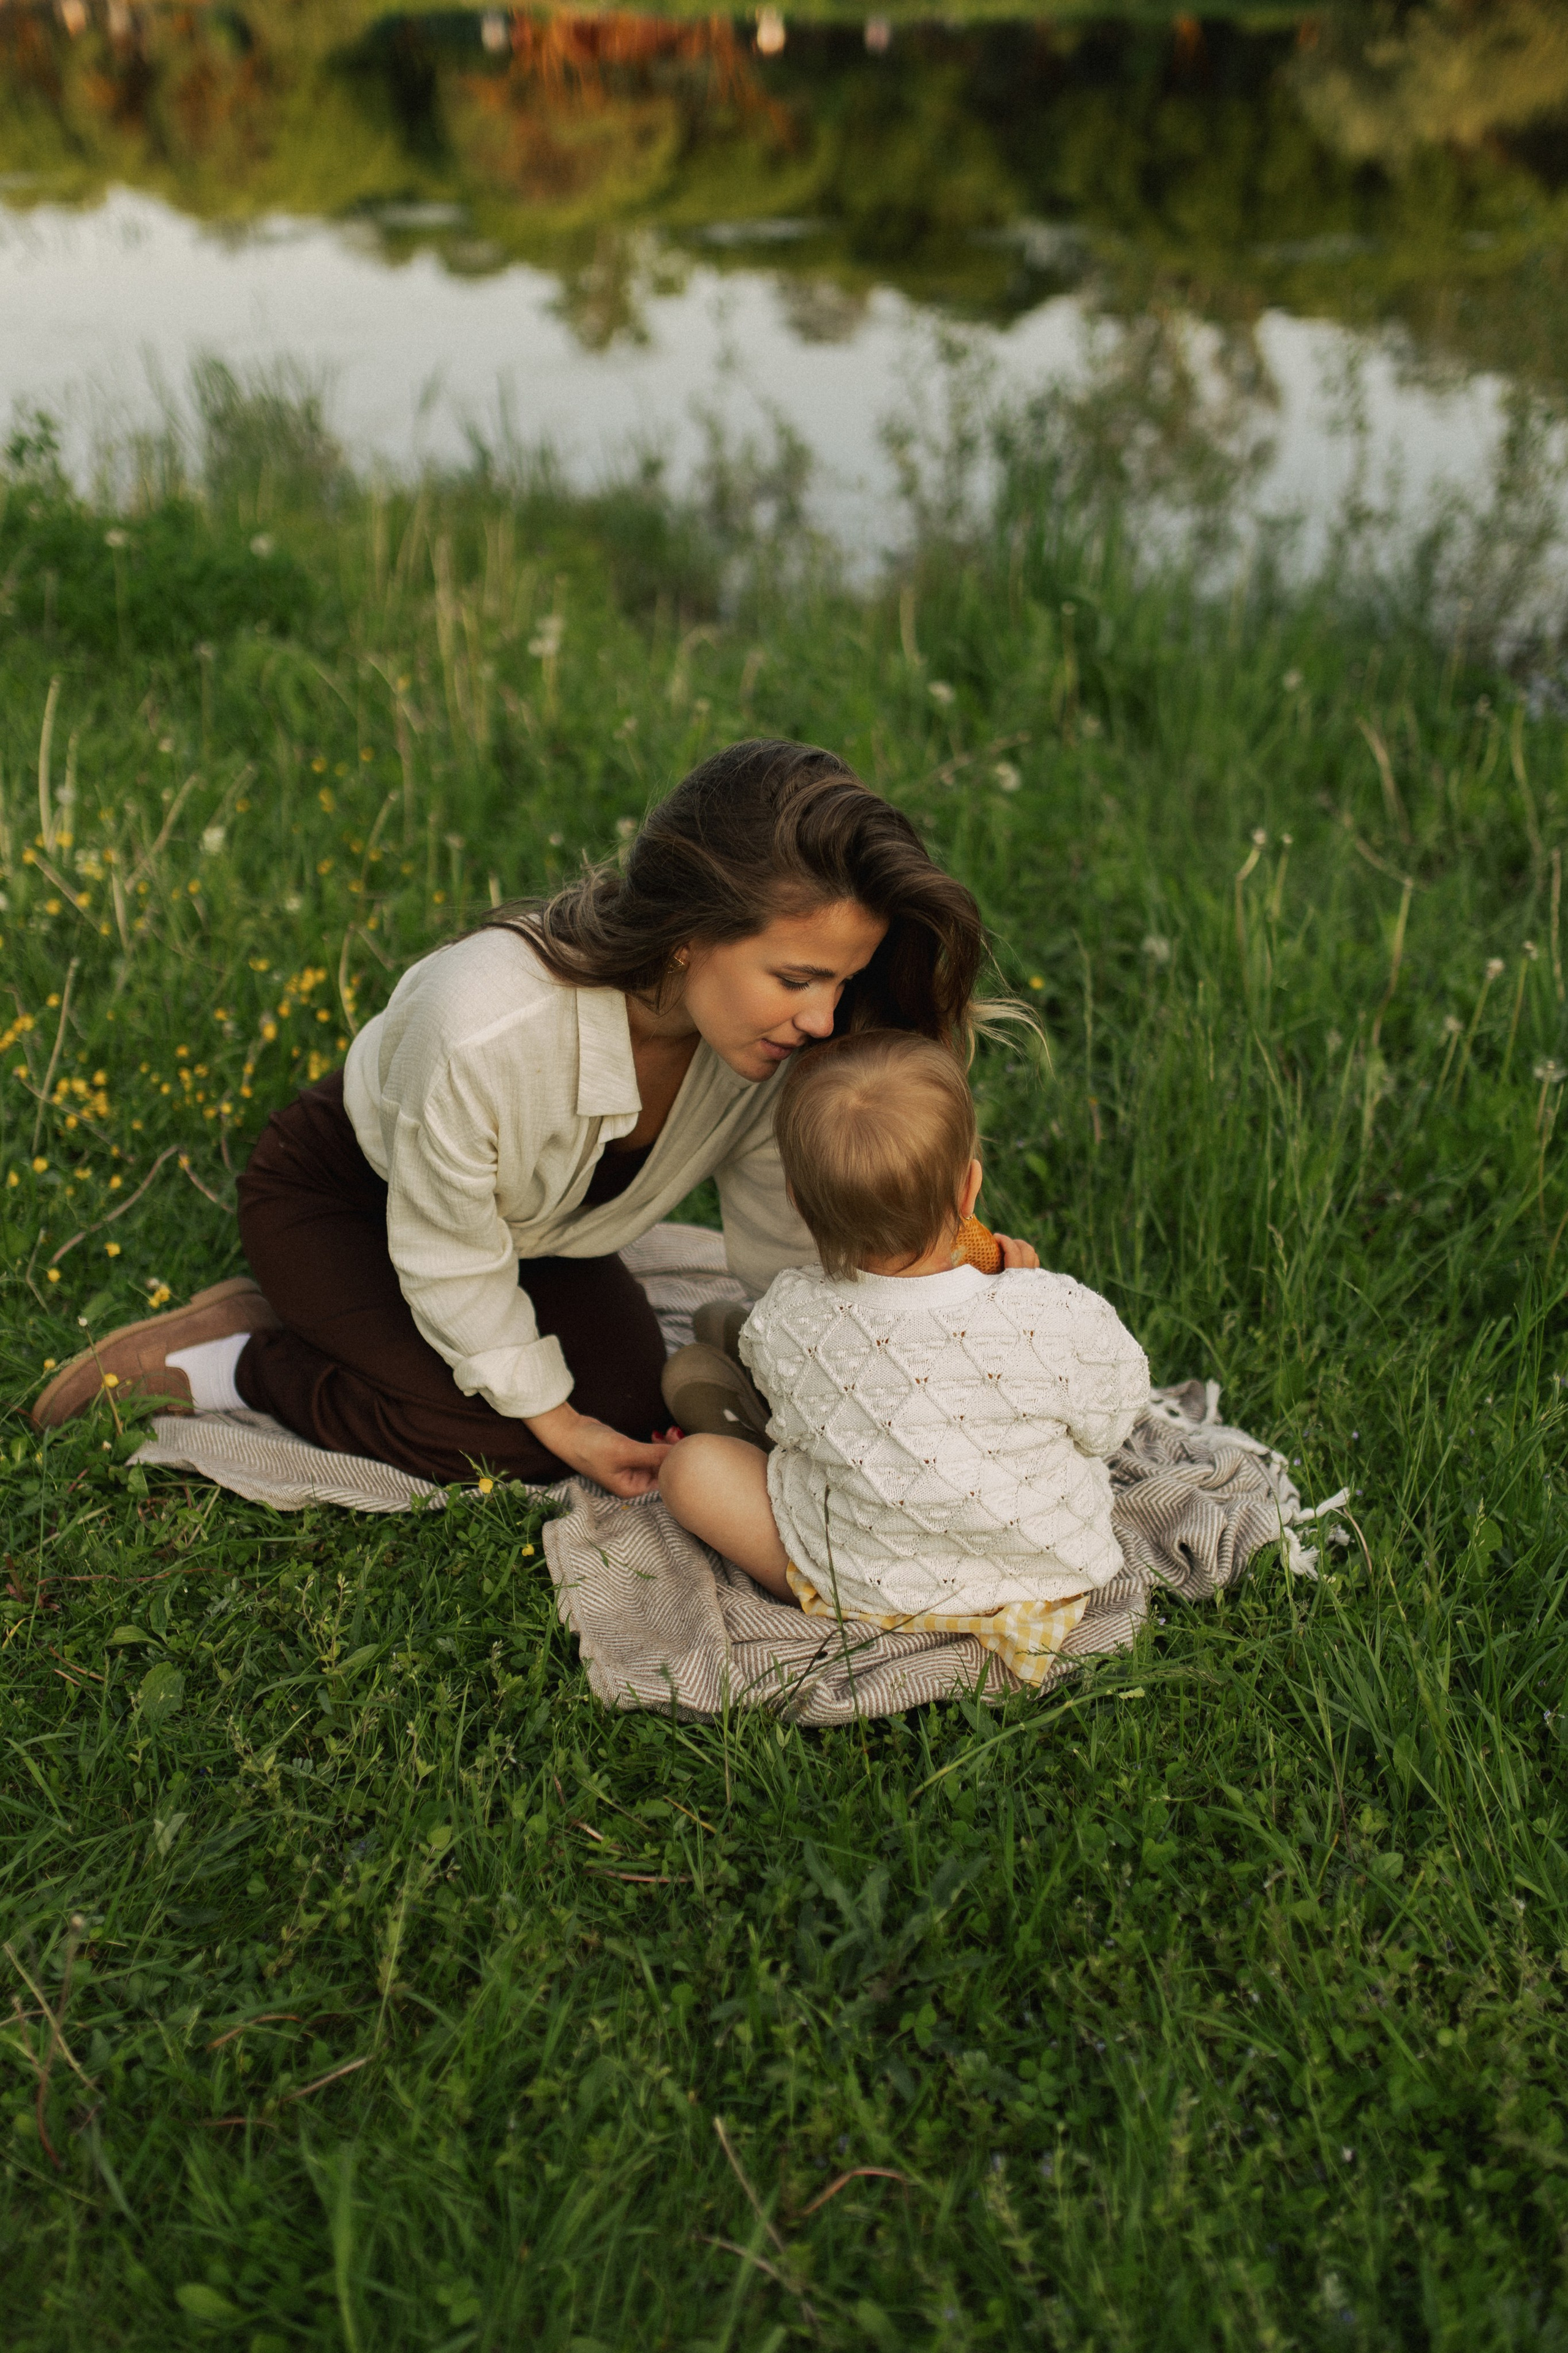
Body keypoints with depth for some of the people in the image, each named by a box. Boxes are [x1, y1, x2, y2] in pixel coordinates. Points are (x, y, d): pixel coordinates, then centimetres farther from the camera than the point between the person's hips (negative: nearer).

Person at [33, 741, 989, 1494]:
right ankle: (220, 1359, 1)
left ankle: (324, 1320, 10)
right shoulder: (488, 1027, -44)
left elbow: (786, 1237, -12)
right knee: (502, 1440, -19)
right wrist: (557, 1426, -17)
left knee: (633, 1395, -8)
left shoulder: (770, 1034, -27)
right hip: (334, 1196, -6)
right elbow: (447, 1256, -27)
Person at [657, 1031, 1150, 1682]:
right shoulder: (1060, 1318, -29)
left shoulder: (786, 1325, -26)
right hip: (1049, 1574, 2)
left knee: (692, 1465, 4)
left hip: (867, 1594, -2)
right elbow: (1110, 1421, -6)